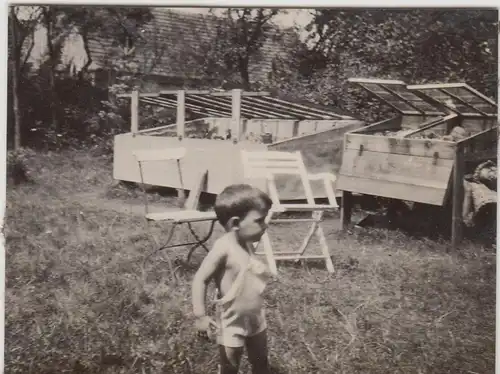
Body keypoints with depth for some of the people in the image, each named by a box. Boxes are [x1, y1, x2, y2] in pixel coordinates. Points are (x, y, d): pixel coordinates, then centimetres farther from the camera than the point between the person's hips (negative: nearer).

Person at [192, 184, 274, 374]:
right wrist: (200, 317, -28)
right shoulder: (224, 248, -26)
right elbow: (200, 279, -25)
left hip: (256, 318, 8)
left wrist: (263, 274, 4)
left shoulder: (246, 244, 0)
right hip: (232, 322, -8)